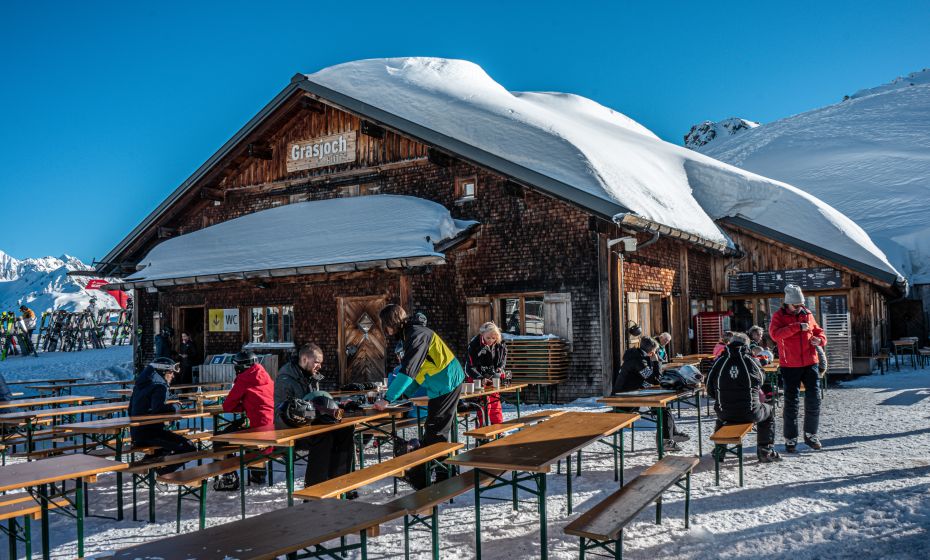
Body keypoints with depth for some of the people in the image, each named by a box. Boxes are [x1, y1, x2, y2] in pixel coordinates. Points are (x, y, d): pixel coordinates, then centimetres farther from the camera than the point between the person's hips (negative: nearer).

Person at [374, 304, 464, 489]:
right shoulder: (410, 334, 11)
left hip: (446, 385, -10)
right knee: (440, 431, 16)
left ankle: (420, 477, 1)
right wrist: (403, 394, 8)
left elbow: (408, 371, -29)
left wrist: (388, 399, -29)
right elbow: (416, 370, 16)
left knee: (434, 432, -5)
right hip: (446, 385, 10)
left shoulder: (417, 335, -22)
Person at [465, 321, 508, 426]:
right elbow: (469, 367, -21)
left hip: (493, 378, 5)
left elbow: (503, 358, 8)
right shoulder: (474, 345, -24)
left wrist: (499, 369, -11)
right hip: (478, 379, -4)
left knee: (495, 401, 11)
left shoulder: (500, 344, -11)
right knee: (484, 403, -12)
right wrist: (481, 378, -33)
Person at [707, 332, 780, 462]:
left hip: (725, 413, 2)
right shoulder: (750, 361, -5)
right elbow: (761, 380, 12)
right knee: (769, 411, 30)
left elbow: (710, 387, 4)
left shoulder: (720, 362, -2)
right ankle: (765, 451, 26)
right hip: (750, 413, -2)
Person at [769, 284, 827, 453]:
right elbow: (775, 334, -21)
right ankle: (790, 439, 10)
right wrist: (797, 327, -25)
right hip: (790, 365, -4)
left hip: (810, 363, 4)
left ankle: (811, 434, 22)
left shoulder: (808, 314, 8)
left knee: (814, 399, 6)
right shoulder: (779, 316, -4)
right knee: (792, 402, 1)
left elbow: (819, 331, 19)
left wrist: (820, 340, -5)